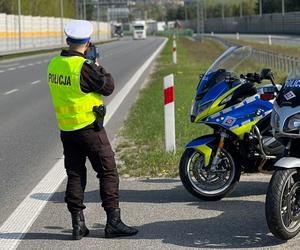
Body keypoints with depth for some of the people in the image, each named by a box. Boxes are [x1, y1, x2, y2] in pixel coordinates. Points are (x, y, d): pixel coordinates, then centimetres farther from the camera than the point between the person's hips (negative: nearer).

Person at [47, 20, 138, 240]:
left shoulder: (54, 64, 3)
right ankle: (113, 222, 2)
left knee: (75, 175, 11)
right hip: (89, 128, -7)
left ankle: (78, 223, 11)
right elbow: (108, 87, -10)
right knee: (108, 172, 2)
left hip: (66, 129, 7)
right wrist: (99, 68, 6)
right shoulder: (84, 67, -19)